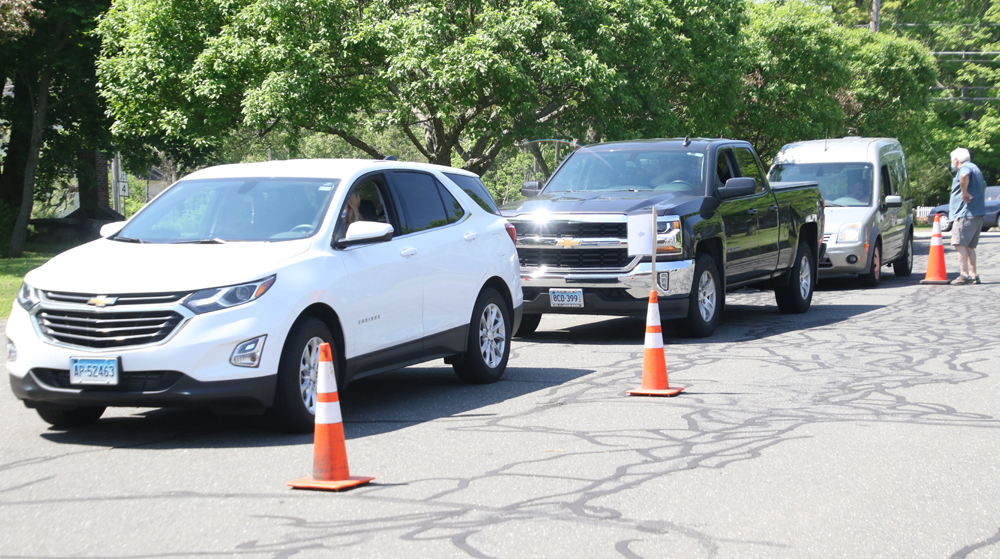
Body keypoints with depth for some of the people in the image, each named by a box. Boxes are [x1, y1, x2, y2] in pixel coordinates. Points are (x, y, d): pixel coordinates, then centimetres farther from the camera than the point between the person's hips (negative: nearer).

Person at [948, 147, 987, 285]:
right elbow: (983, 187, 43)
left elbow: (964, 176, -33)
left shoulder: (965, 167, -7)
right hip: (978, 213, 10)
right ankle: (974, 275, 11)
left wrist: (964, 192, -23)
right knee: (969, 246, 13)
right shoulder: (975, 169, 26)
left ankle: (964, 275, -23)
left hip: (966, 213, -10)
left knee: (960, 243, -15)